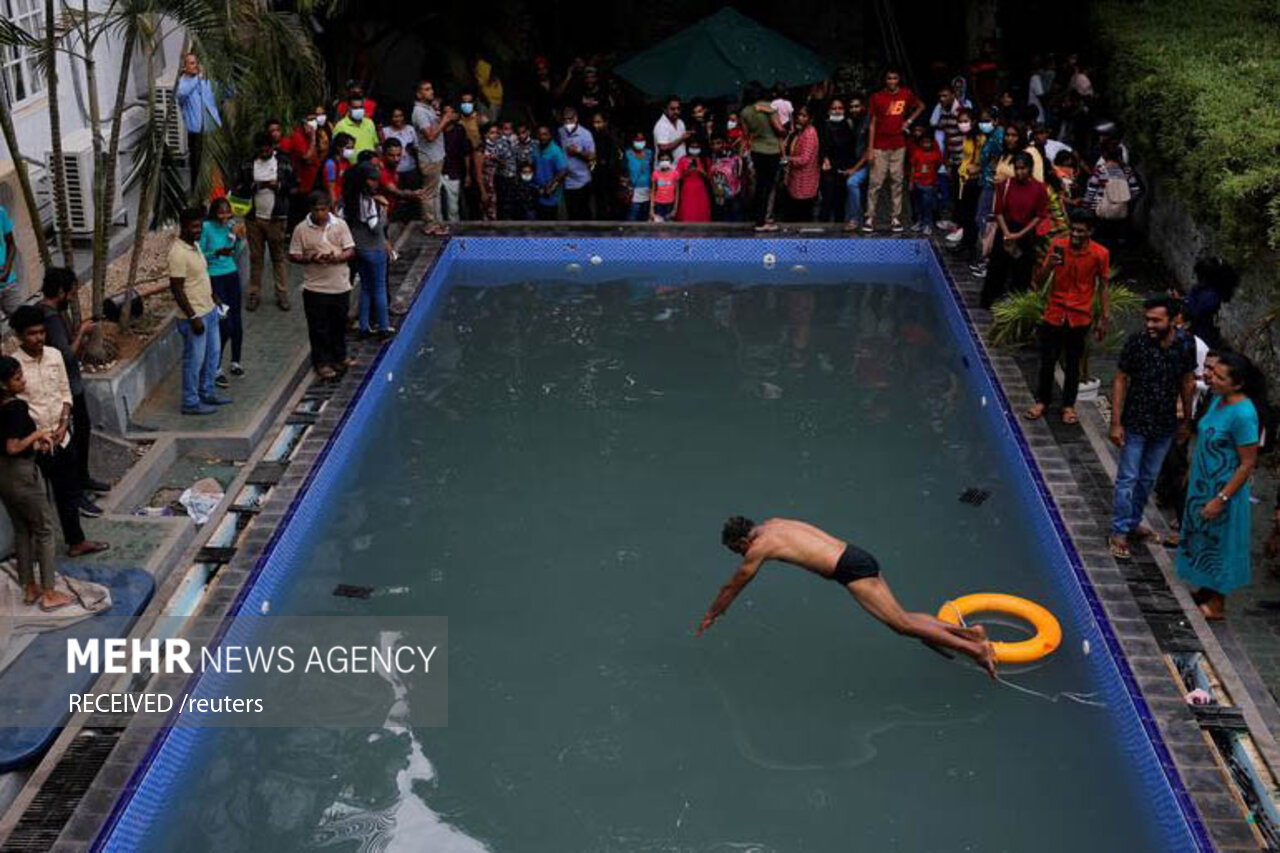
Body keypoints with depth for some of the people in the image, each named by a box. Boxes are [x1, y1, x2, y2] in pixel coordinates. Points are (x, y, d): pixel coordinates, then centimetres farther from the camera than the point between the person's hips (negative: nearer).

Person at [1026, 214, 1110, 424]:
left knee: (1073, 363, 9)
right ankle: (1041, 401, 26)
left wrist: (1104, 318, -2)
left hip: (1079, 318, -1)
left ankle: (1068, 405, 24)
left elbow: (1103, 287, 1)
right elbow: (1039, 283, -5)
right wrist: (1049, 266, -25)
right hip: (1054, 314, 1)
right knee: (1047, 360, 9)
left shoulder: (1100, 254, -9)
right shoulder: (1058, 246, -7)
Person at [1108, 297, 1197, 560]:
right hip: (1135, 423, -3)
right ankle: (1119, 532, 14)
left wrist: (1186, 420, 12)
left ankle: (1133, 522, 35)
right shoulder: (1136, 342, -16)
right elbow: (1120, 381, -11)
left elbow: (1187, 383, 6)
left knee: (1148, 478, 17)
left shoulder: (1185, 346, -8)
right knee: (1128, 478, 3)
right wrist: (1116, 423, -12)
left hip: (1164, 426, 3)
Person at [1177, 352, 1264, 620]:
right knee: (1201, 538, 21)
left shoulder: (1243, 414, -27)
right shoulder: (1218, 400, -1)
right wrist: (1192, 474, 19)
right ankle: (1205, 591, 39)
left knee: (1218, 544, 7)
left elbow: (1247, 464, -22)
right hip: (1202, 486, 8)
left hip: (1224, 490, -8)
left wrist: (1221, 499, -21)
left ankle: (1216, 605, 24)